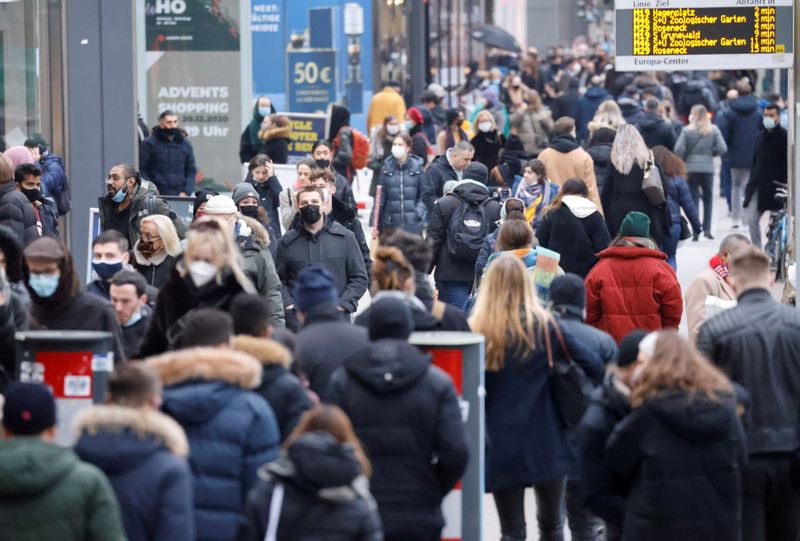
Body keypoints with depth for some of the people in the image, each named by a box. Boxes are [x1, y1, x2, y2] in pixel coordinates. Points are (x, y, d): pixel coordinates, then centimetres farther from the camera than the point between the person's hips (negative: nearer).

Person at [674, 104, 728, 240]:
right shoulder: (713, 130, -1)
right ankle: (707, 229, 8)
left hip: (691, 169, -1)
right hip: (708, 168, 1)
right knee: (708, 199, 14)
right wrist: (711, 153, 12)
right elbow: (722, 149, -6)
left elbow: (679, 149, -12)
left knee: (693, 199, 5)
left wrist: (682, 161, 7)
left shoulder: (687, 130, -6)